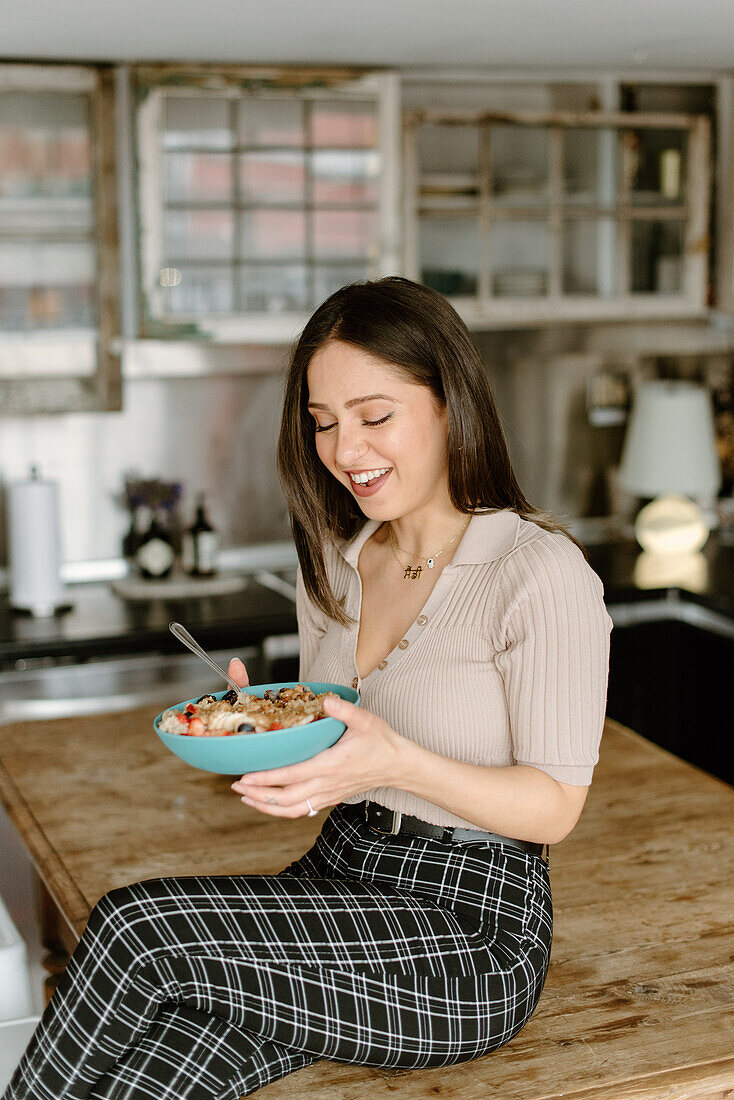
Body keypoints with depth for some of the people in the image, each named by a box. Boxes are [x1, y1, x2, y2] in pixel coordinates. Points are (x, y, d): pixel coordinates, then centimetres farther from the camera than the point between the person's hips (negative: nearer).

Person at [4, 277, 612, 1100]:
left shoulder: (541, 573, -14)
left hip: (471, 923, -5)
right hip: (338, 878, 6)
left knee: (137, 927, -22)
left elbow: (554, 807, -12)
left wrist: (401, 762, -28)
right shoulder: (334, 565, 8)